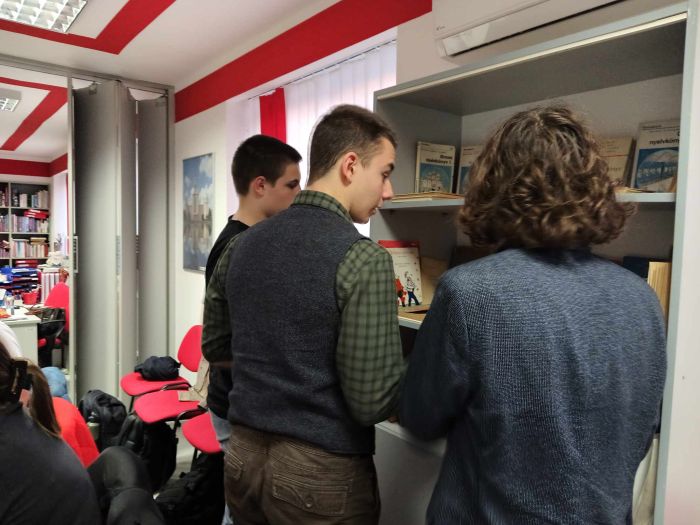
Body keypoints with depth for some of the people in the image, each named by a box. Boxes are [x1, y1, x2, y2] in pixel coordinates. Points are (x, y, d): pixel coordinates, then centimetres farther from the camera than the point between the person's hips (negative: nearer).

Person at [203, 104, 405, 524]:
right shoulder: (363, 258, -21)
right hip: (321, 471, -5)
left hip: (244, 454, 6)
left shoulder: (244, 244, 0)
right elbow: (372, 403, -21)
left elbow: (215, 345, 10)